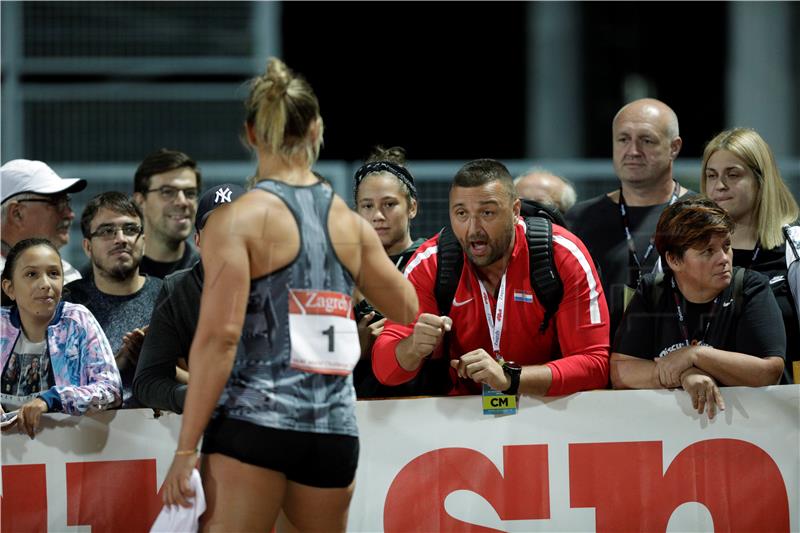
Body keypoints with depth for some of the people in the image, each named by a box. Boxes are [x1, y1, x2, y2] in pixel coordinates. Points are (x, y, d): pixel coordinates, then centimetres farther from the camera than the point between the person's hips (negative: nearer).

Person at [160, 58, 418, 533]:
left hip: (253, 423, -5)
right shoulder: (351, 223, 11)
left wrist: (186, 448, -10)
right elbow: (406, 309, 25)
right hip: (335, 430, 5)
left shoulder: (238, 219, -4)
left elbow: (219, 337, -12)